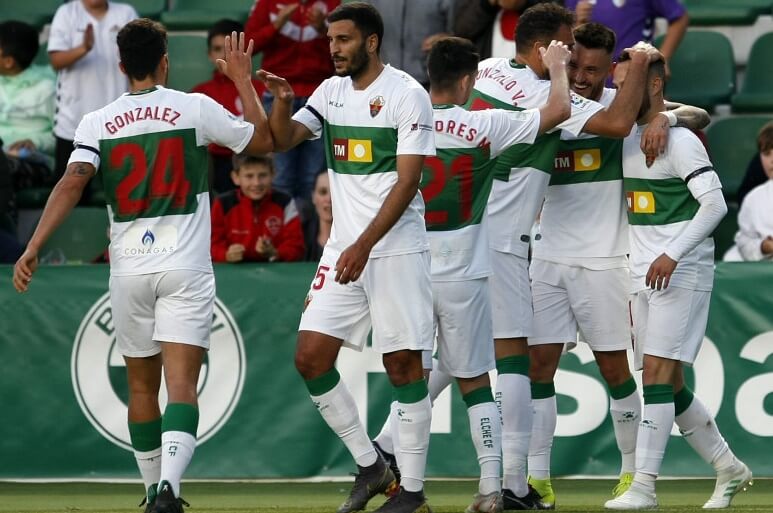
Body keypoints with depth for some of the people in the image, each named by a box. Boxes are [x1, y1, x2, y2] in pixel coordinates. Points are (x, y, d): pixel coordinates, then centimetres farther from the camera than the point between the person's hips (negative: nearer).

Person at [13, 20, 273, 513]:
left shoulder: (97, 123, 3)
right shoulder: (196, 109, 0)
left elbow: (72, 182, -11)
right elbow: (263, 140, 13)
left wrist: (34, 247, -15)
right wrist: (243, 79, 25)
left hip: (129, 270, 2)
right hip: (186, 268, -2)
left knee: (142, 387, 17)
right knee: (182, 385, -10)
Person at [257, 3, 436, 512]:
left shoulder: (407, 94, -10)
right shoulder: (332, 92, 11)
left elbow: (407, 182, -14)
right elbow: (282, 140, 7)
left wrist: (364, 246, -19)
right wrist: (282, 102, -15)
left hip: (396, 249, -7)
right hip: (344, 249, 7)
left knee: (403, 363, -4)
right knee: (311, 356, 0)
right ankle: (370, 466, 12)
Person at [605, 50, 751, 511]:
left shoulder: (680, 140, -12)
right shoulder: (628, 138, 12)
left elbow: (715, 204, -18)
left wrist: (672, 255, -23)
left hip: (682, 275, -8)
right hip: (643, 274, 8)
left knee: (657, 373, -14)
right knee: (670, 385, 9)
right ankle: (729, 469, 22)